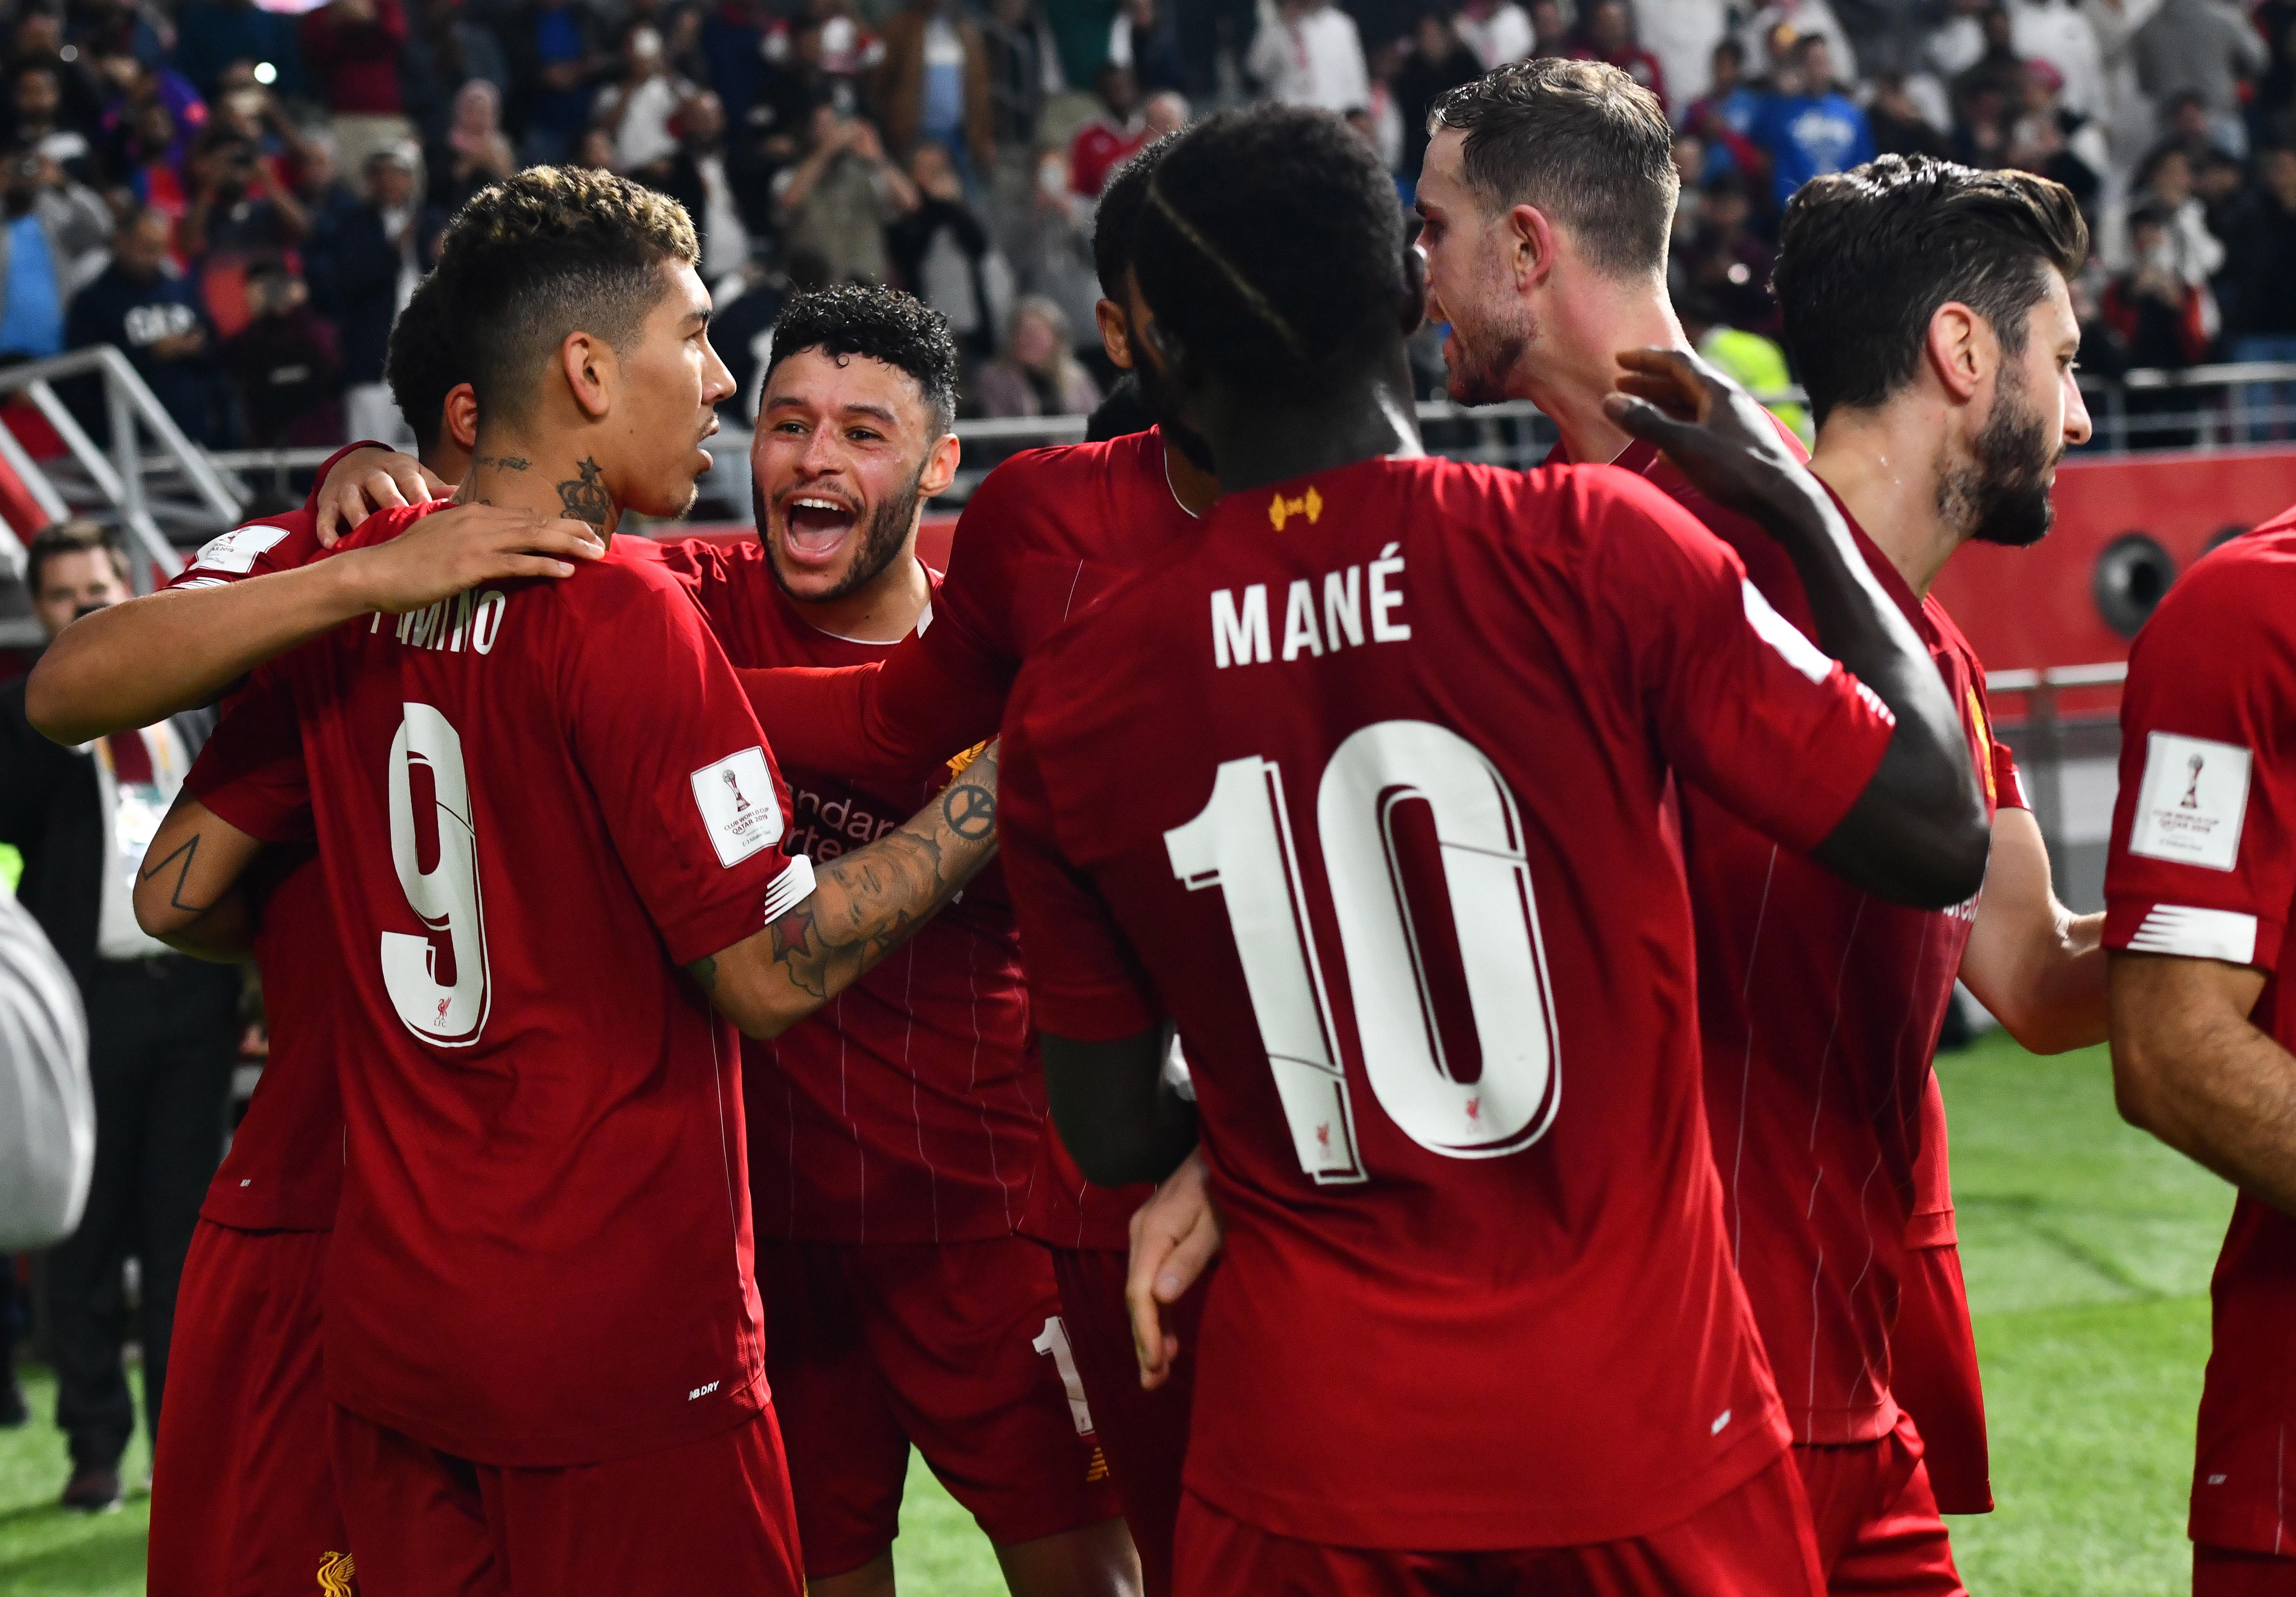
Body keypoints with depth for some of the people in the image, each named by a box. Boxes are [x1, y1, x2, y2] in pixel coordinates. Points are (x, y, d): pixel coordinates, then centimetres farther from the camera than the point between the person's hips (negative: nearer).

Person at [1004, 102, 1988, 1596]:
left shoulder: (1069, 705, -3)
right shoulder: (1598, 551, -12)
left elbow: (1116, 1136, 5)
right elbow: (1943, 840, -9)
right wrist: (1804, 504, 4)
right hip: (1640, 1429, -1)